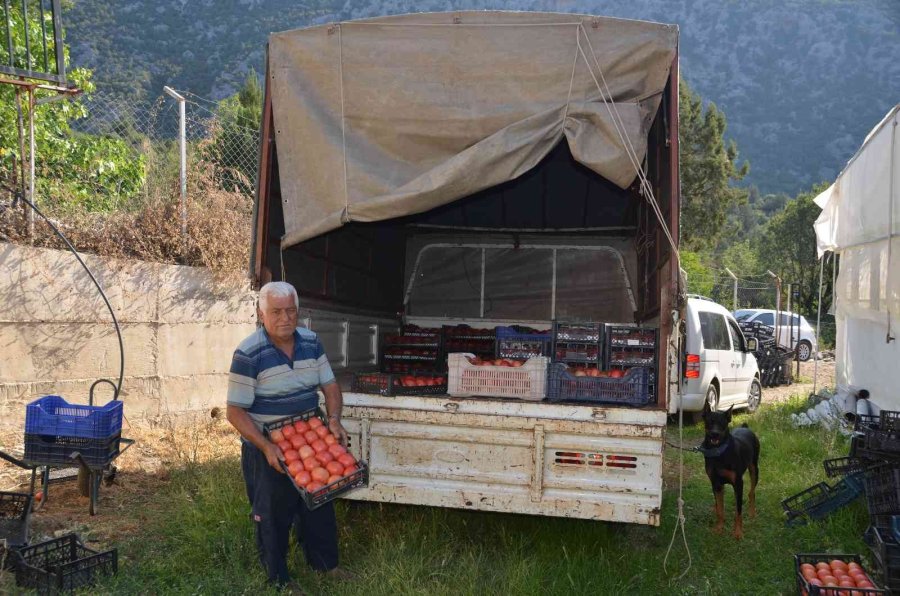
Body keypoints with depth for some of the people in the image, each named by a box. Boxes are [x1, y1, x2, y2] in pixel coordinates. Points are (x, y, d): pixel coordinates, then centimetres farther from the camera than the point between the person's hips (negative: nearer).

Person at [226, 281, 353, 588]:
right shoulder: (249, 354, -20)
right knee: (273, 516, 10)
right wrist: (266, 446, -26)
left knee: (319, 506, 19)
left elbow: (329, 385, 6)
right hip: (267, 450, -5)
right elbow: (235, 412, -18)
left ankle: (324, 562, 41)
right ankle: (278, 579, 29)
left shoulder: (311, 341, -3)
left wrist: (334, 419, -11)